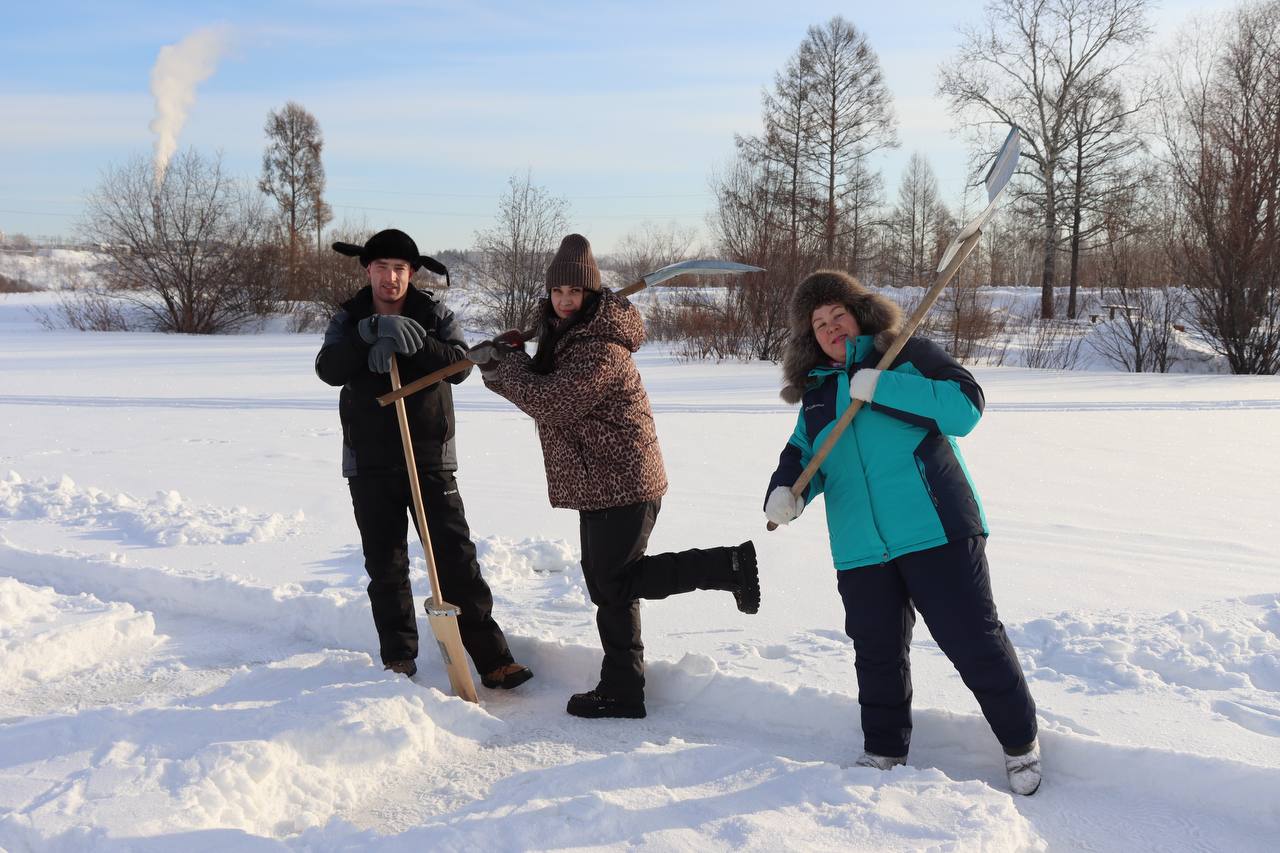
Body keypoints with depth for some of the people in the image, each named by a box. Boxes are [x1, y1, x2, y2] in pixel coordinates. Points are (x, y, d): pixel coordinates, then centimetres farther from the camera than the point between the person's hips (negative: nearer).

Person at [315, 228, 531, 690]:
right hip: (369, 463, 1)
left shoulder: (434, 315, 3)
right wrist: (373, 330, -27)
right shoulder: (348, 319, 6)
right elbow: (329, 370, -13)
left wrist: (412, 343, -27)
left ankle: (491, 657, 0)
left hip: (430, 459, -1)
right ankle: (398, 659, 19)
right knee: (385, 566, 7)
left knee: (457, 557, -4)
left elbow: (460, 364, -13)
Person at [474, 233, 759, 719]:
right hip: (598, 484, 10)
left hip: (624, 486, -10)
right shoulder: (563, 334, 11)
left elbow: (548, 402, -26)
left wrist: (508, 363, -11)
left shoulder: (602, 350, -21)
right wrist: (499, 364, 0)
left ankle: (729, 566, 3)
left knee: (615, 582, -2)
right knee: (607, 584, 13)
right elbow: (533, 385, 19)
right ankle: (621, 692, 22)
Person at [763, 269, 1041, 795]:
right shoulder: (816, 392, 16)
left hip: (937, 532, -5)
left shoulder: (906, 355, -1)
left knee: (973, 640, 0)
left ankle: (1021, 744, 20)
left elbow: (965, 405, -13)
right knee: (877, 652, 12)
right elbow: (803, 454, 17)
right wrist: (786, 491, -6)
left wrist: (882, 388, -19)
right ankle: (884, 751, 30)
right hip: (860, 550, 5)